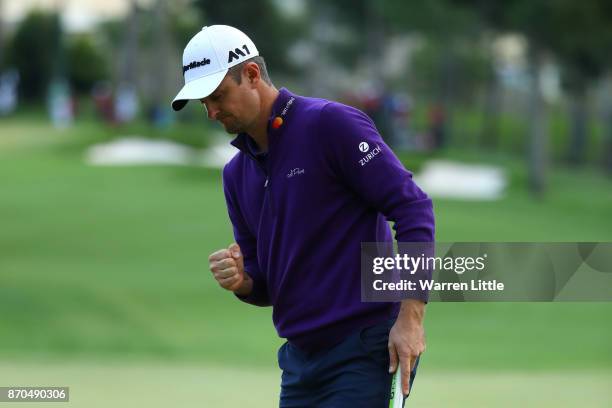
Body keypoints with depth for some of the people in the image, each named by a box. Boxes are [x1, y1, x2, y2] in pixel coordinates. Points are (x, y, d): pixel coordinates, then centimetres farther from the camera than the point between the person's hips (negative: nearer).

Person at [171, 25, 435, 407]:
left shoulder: (332, 124, -9)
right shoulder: (237, 174, 15)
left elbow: (412, 207, -13)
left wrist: (411, 317, -19)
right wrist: (241, 281, -4)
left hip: (366, 351, -8)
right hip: (300, 358, 8)